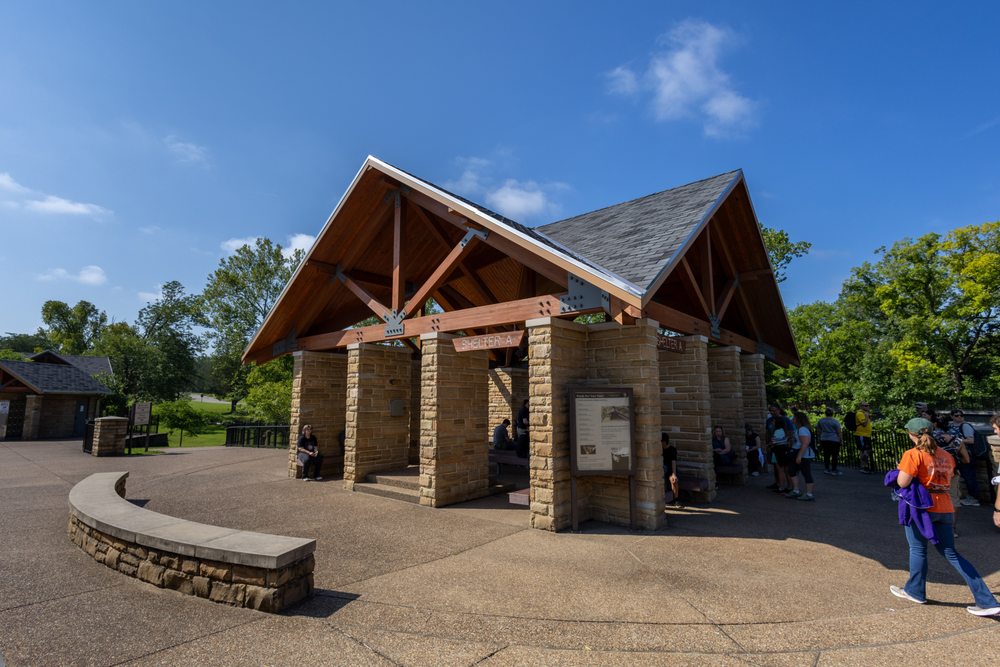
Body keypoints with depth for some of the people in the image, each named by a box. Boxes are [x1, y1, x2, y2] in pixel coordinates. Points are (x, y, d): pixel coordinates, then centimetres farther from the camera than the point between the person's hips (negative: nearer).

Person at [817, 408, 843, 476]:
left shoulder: (820, 421, 4)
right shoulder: (835, 421, -11)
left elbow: (818, 431, 11)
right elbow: (839, 432, -9)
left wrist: (820, 440, 19)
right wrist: (841, 440, 1)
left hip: (824, 440, 5)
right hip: (834, 440, -5)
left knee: (826, 455, 11)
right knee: (835, 455, 2)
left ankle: (826, 469, 13)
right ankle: (834, 470, 3)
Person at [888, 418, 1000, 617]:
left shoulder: (913, 455, -14)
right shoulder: (946, 456, 9)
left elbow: (903, 482, -18)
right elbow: (948, 482, 19)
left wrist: (901, 470, 1)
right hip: (945, 509, 6)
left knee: (918, 550, 11)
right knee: (951, 554, 15)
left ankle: (915, 592, 26)